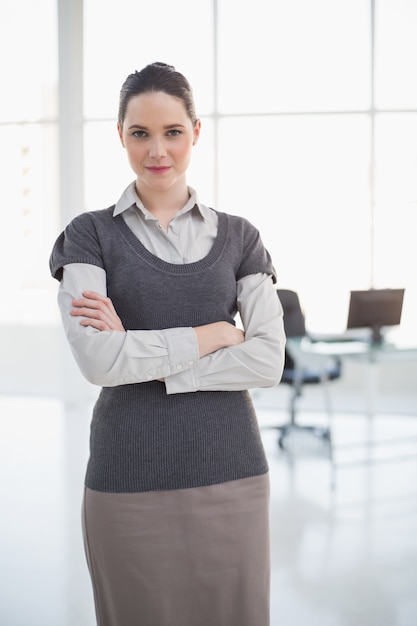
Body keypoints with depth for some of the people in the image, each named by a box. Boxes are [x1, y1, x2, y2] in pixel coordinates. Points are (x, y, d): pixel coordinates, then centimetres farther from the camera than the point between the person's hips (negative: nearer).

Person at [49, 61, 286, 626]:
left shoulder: (238, 237, 7)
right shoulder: (91, 235, 2)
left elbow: (268, 361, -5)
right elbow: (98, 360, -12)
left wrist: (144, 355, -11)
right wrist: (214, 333, -7)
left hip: (229, 471, 2)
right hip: (130, 475, -1)